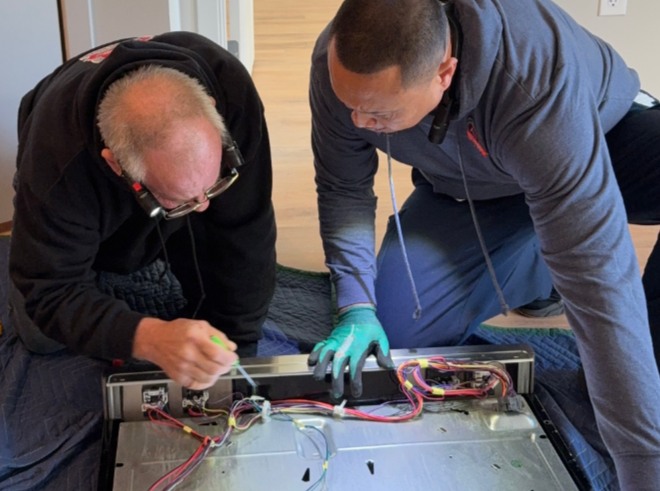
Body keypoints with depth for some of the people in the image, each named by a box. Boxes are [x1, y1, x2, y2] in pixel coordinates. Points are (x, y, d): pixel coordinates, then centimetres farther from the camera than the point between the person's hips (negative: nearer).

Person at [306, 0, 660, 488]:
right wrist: (357, 308, -22)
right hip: (464, 187, 5)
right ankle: (540, 265, 13)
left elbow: (598, 277, -44)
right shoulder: (344, 63, -29)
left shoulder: (537, 84, -43)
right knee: (395, 326, -9)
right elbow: (343, 189, -11)